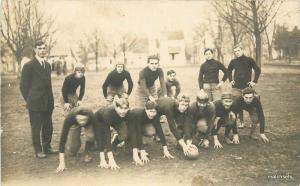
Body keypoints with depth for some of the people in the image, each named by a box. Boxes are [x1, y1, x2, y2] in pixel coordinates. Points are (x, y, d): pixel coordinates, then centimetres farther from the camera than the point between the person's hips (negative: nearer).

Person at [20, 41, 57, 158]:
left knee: (48, 127, 13)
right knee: (36, 128, 4)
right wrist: (29, 100, -5)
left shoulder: (47, 65, 13)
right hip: (35, 104, -6)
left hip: (48, 103, 7)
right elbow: (23, 85, -6)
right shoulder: (29, 66, -9)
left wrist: (50, 99, 13)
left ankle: (47, 147, 27)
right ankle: (38, 151, 15)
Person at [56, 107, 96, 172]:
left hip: (89, 124, 0)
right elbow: (63, 138, -44)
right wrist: (62, 162, -48)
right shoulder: (70, 118, -43)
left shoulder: (92, 117, -42)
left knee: (90, 135, -34)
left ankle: (87, 153, -5)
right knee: (73, 151, -5)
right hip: (75, 124, 1)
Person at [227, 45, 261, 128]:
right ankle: (240, 122, 13)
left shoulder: (249, 60, -1)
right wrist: (231, 80, 14)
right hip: (236, 87, 3)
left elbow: (257, 70, 1)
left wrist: (254, 81, -4)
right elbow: (229, 71, 25)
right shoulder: (233, 61, 8)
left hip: (247, 87, -3)